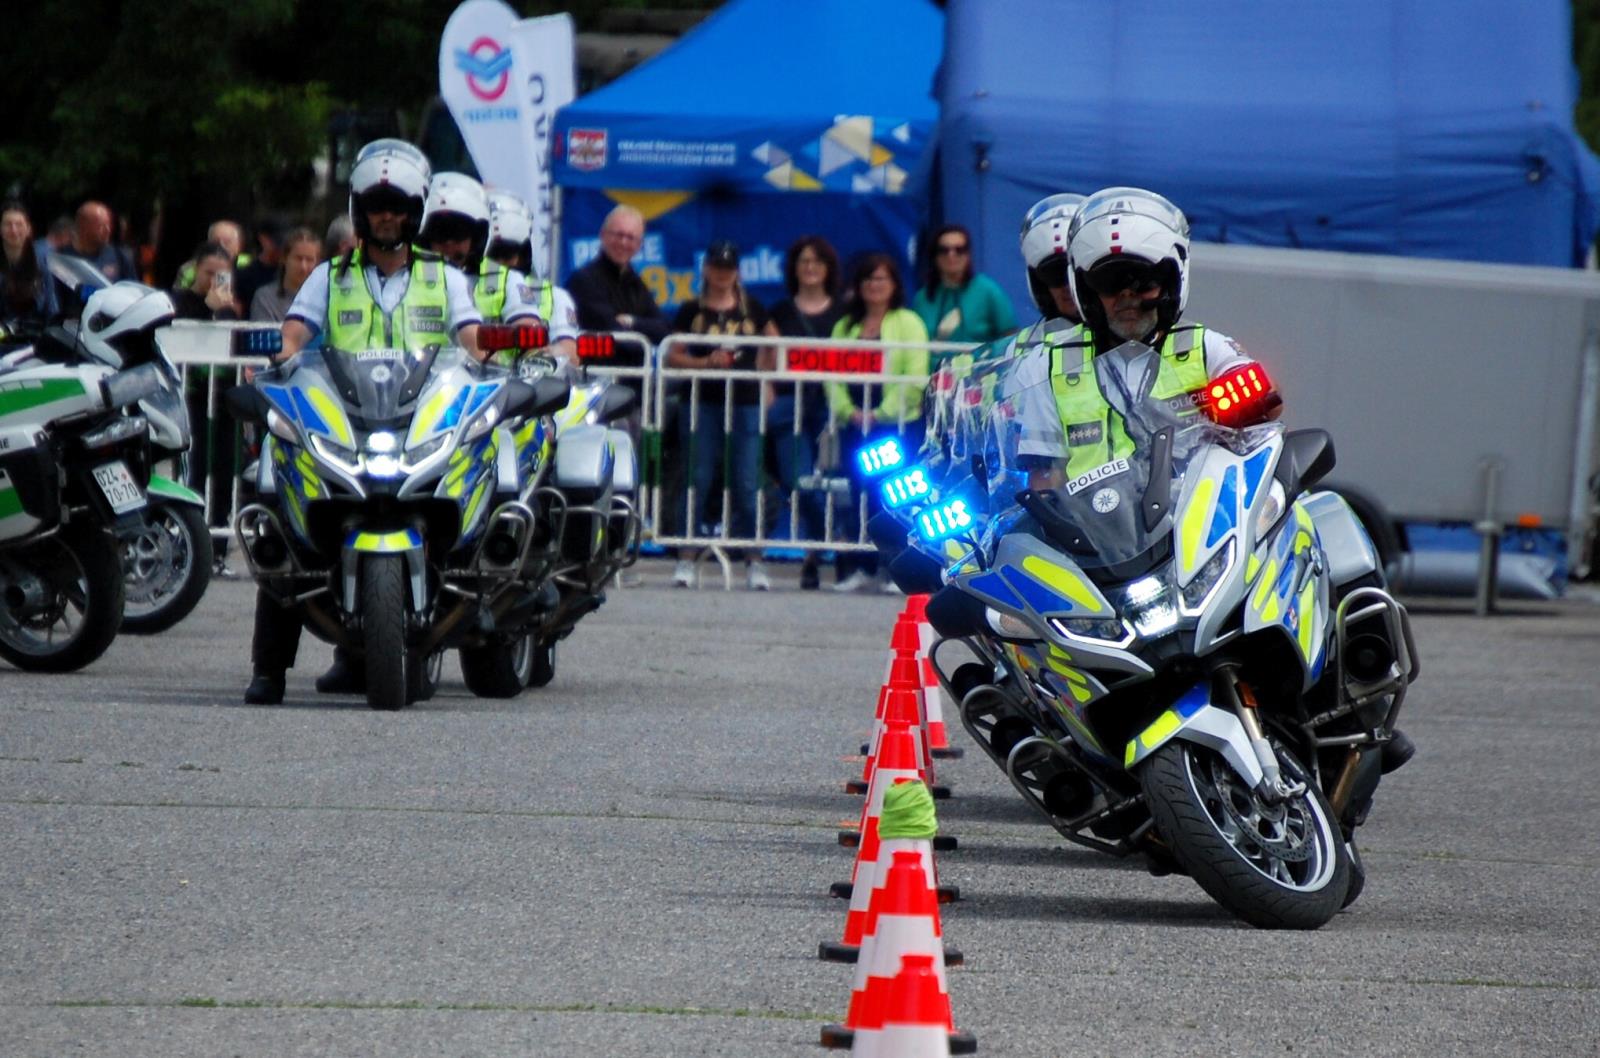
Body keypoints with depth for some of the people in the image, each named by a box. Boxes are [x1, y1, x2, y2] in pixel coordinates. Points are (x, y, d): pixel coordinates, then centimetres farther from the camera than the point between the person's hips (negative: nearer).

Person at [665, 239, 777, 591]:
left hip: (746, 401, 1)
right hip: (703, 401, -1)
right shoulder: (692, 311, 5)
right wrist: (704, 362, -12)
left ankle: (754, 562, 3)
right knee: (697, 479, -2)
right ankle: (686, 559, 2)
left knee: (747, 483, -1)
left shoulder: (752, 310, 9)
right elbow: (673, 356, 2)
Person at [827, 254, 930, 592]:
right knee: (859, 495, 2)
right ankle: (859, 568, 4)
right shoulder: (845, 327, 17)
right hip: (855, 425, 4)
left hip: (897, 424, -4)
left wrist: (881, 413, -12)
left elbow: (915, 377, -6)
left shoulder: (908, 323, 4)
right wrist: (849, 411, -7)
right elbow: (832, 374, 9)